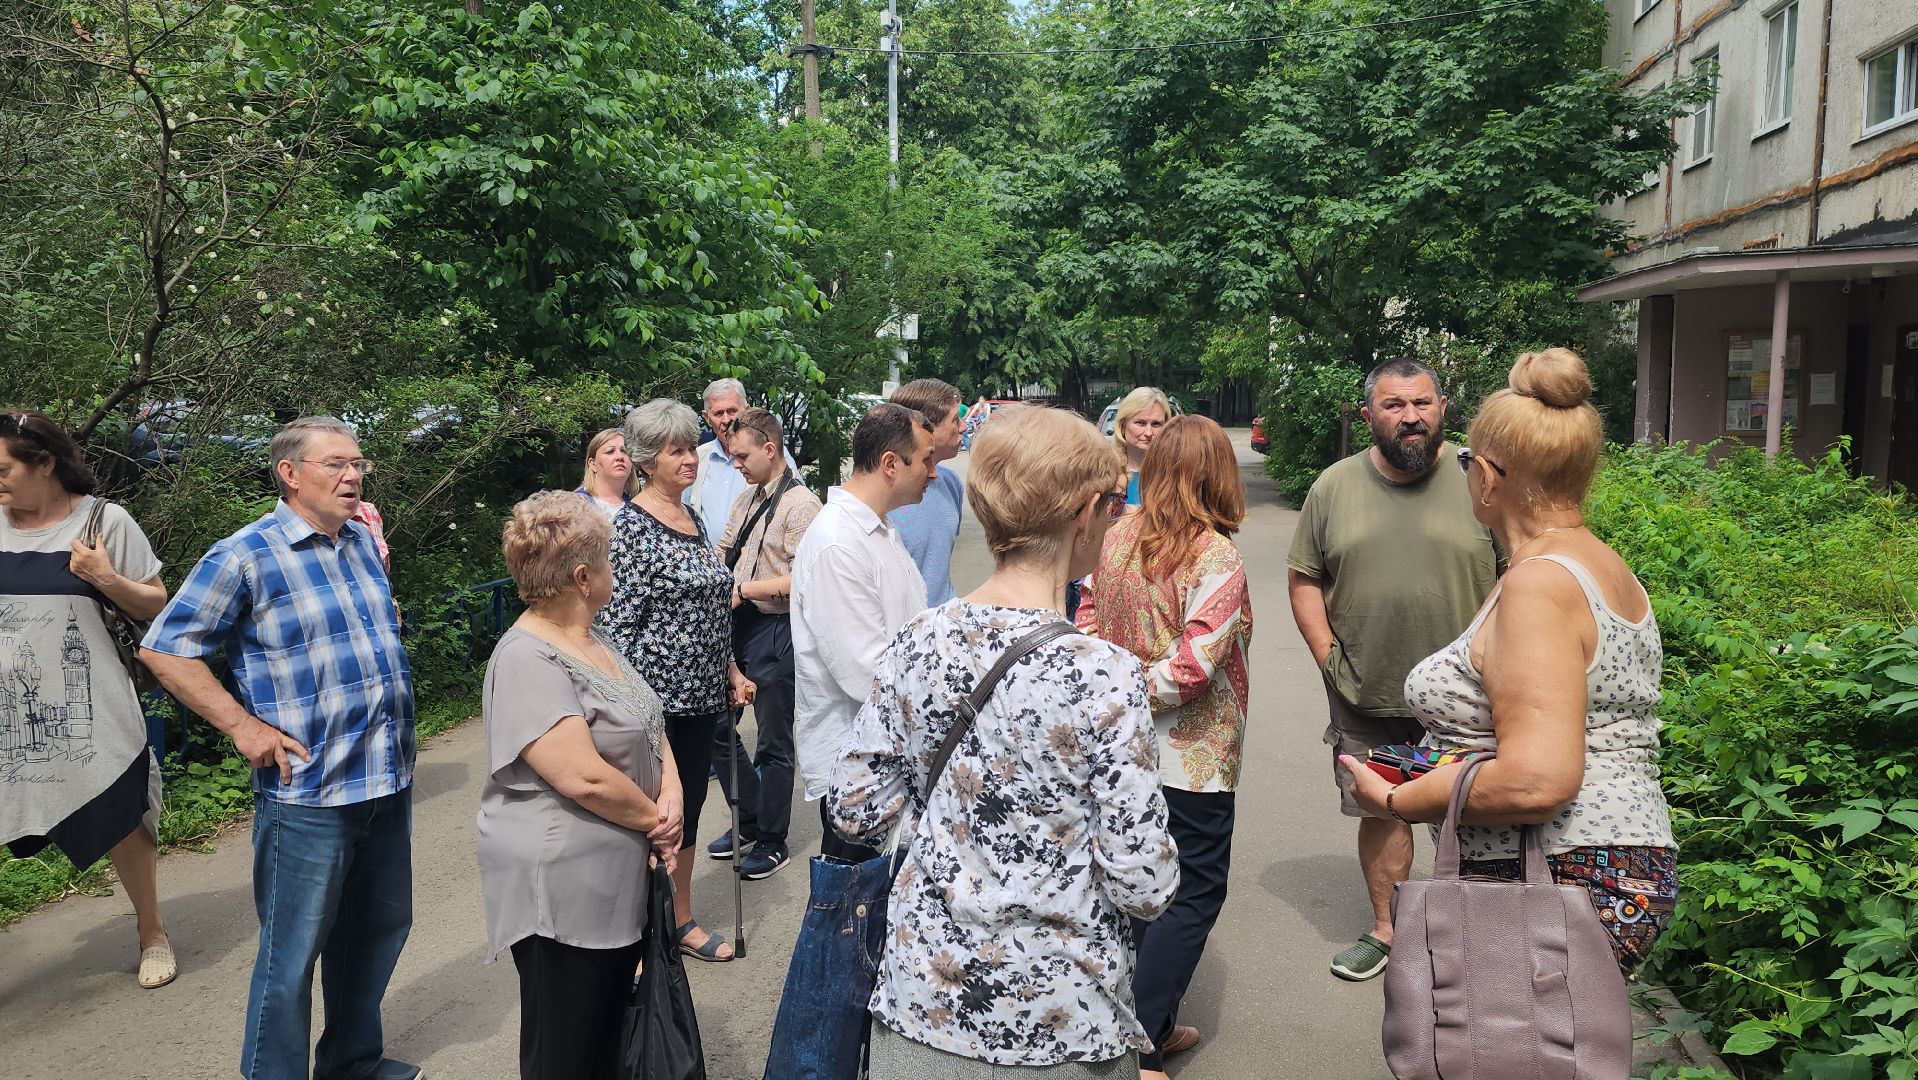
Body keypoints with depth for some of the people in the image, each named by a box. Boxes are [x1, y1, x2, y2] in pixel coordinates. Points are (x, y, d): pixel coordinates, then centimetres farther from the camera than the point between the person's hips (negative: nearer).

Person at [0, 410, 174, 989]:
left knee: (123, 821, 8)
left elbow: (155, 605, 1)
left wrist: (106, 579, -15)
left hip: (87, 712, -2)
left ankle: (151, 931, 28)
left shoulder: (104, 520, -3)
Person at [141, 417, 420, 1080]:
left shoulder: (364, 541, 10)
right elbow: (164, 650, -8)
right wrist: (243, 726, -13)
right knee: (293, 955, 3)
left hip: (390, 781, 7)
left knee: (380, 931, 19)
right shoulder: (244, 556, -10)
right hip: (308, 795, -7)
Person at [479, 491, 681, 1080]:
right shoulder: (526, 660, -21)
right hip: (565, 892, -9)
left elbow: (648, 725, 12)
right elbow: (585, 777, -28)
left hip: (622, 879, 9)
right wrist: (654, 819, -13)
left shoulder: (592, 641, 9)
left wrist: (672, 792, -6)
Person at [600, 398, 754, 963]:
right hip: (656, 699, -8)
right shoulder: (631, 527, -13)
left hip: (701, 696, 8)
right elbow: (617, 622, -16)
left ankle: (682, 920, 31)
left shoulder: (695, 520, 11)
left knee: (688, 810, 17)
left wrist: (732, 673, 16)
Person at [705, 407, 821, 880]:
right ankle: (749, 823, 32)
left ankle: (772, 842, 20)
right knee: (718, 725, 15)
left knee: (774, 741, 4)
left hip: (775, 631, -9)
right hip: (736, 625, 9)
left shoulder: (800, 504, -14)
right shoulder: (748, 497, 13)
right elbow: (723, 553, 19)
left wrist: (745, 588, -20)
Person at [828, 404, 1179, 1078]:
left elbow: (855, 814, -1)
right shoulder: (1102, 676, -22)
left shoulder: (914, 645, -8)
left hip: (919, 999, 4)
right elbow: (1143, 887, -19)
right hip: (1054, 1023, -4)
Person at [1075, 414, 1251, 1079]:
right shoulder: (1218, 559, -19)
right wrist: (1138, 693, -11)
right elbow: (1194, 664, -25)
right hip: (1191, 756, -7)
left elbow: (1088, 621, 5)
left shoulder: (1116, 539, 0)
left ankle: (1156, 1024, 33)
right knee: (1195, 893, 7)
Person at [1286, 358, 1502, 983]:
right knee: (1380, 811, 14)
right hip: (1366, 696, 2)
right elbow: (1304, 578, 7)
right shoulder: (1334, 486, 1)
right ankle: (1386, 929, 32)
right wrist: (1328, 658, -2)